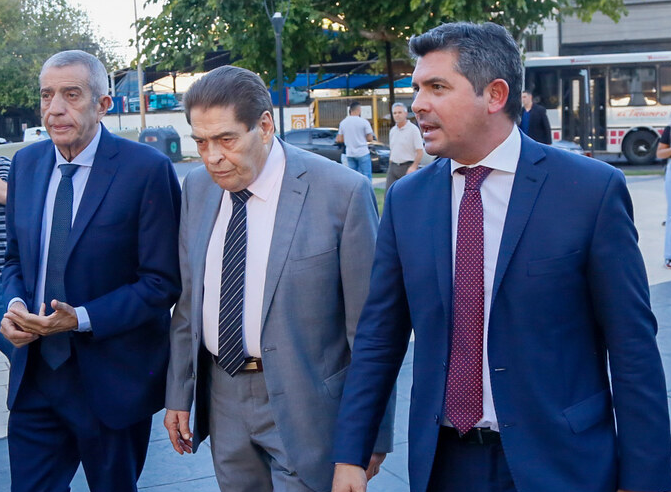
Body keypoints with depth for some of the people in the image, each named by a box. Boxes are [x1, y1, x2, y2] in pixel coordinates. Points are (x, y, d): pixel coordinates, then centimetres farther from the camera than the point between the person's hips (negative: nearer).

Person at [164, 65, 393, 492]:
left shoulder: (343, 192, -15)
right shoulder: (197, 188, 3)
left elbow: (369, 325, -12)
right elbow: (188, 300, 11)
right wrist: (178, 394, 11)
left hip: (304, 407, -5)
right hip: (223, 397, 5)